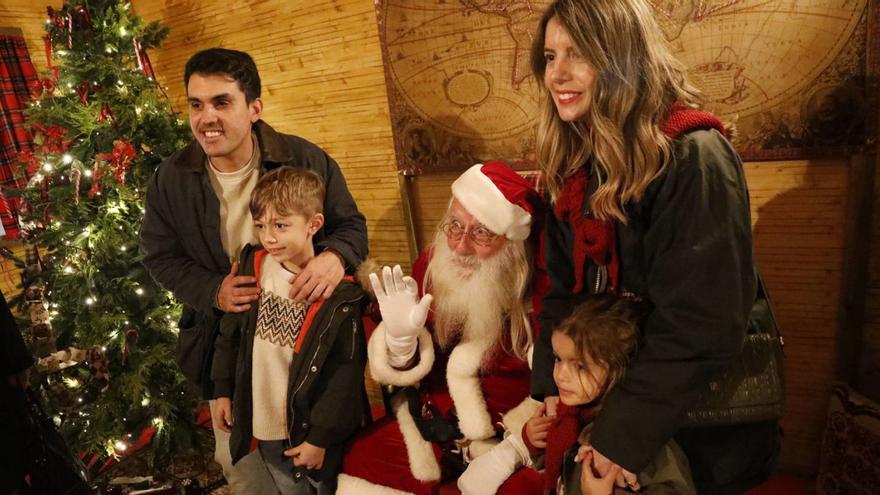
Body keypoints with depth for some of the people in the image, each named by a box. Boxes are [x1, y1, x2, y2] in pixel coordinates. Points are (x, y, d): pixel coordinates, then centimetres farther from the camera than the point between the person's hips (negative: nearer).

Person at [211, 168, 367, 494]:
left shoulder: (339, 293, -21)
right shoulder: (253, 266, -8)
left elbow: (346, 372, -17)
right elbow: (230, 332, 5)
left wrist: (320, 437, -13)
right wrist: (224, 391, 8)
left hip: (313, 428, -4)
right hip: (263, 423, 4)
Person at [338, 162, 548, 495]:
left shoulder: (541, 290, -20)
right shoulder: (431, 266, -8)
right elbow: (407, 371, -3)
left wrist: (506, 456, -21)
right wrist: (401, 335, -24)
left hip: (512, 434, -3)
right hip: (432, 422, 4)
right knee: (362, 461, -5)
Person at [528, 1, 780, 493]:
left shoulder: (693, 159, -24)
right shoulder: (575, 165, -2)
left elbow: (698, 322, -27)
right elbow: (563, 289, 0)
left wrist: (623, 436, -24)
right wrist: (549, 389, -10)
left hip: (706, 420, -6)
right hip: (609, 389, 6)